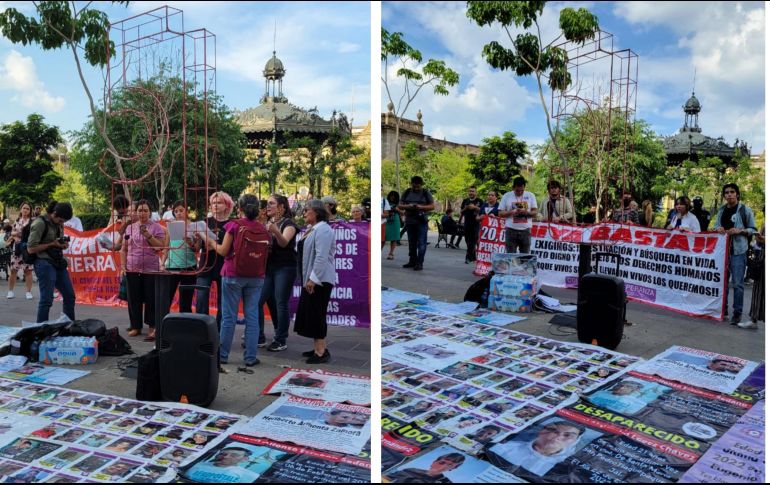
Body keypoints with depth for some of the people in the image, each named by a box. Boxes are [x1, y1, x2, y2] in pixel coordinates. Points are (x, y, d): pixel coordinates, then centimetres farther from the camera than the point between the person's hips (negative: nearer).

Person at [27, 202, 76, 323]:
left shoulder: (59, 224, 12)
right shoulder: (40, 223, -11)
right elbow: (31, 248, -13)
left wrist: (64, 244, 4)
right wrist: (52, 244, -15)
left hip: (59, 263, 8)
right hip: (45, 264, -8)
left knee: (70, 296, 10)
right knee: (47, 299, -8)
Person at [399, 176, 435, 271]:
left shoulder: (426, 193, 1)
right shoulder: (406, 192, 9)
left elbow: (432, 206, -1)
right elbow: (400, 206, 8)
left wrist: (421, 207, -17)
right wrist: (407, 206, -14)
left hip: (421, 222, -4)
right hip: (409, 221, 4)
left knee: (421, 243, -6)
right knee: (412, 243, 12)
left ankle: (419, 263, -4)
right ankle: (412, 261, 21)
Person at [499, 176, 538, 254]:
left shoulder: (530, 196, 8)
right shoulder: (507, 196, 5)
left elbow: (535, 213, 5)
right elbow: (500, 213, 3)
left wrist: (526, 212, -15)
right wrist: (511, 212, -15)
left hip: (526, 230, 1)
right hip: (511, 230, -1)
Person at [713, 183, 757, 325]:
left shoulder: (745, 210, -2)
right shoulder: (721, 210, 11)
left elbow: (753, 230, 1)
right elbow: (715, 226, 20)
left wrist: (740, 231, -16)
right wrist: (718, 228, -3)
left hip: (738, 250, -5)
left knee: (737, 283, -7)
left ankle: (737, 313, 0)